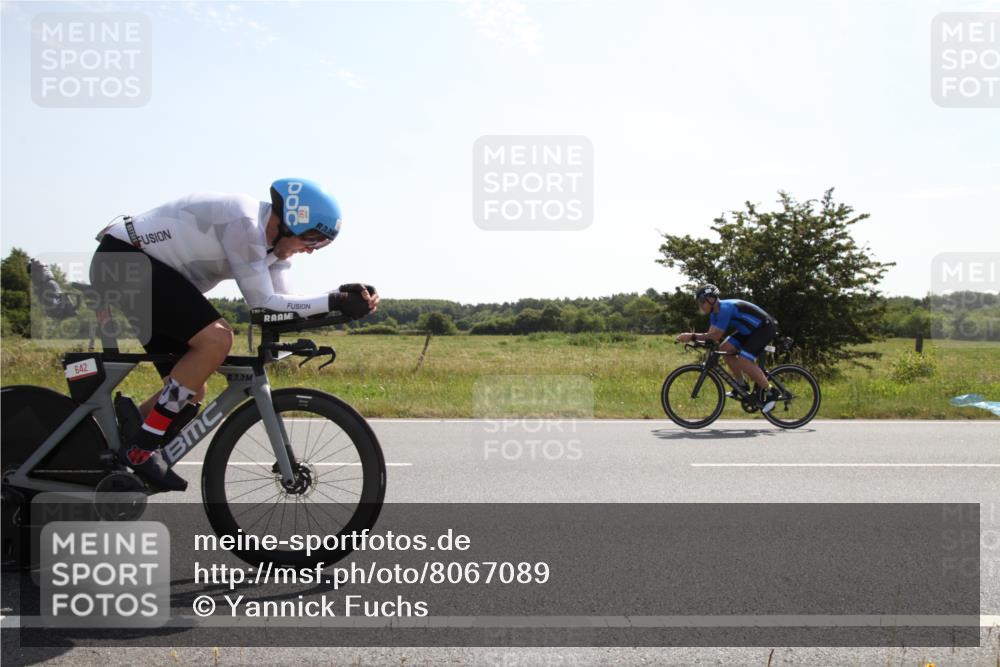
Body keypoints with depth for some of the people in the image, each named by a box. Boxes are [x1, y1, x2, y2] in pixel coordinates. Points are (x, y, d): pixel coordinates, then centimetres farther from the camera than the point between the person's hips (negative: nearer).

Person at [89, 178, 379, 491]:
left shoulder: (273, 241, 5)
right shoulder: (244, 222, -24)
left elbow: (282, 305, -2)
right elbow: (263, 303, -24)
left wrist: (342, 298, -12)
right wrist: (333, 302, -26)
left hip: (148, 268, 10)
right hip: (123, 258, -10)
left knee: (190, 391, 5)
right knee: (216, 339, -25)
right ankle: (141, 448, -17)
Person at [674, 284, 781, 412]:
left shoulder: (725, 309, -27)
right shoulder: (715, 312, 3)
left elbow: (716, 336, -29)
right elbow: (711, 334, -1)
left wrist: (692, 336, -28)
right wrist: (691, 338, -15)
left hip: (765, 327, -10)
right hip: (750, 329, 10)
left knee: (743, 361, -21)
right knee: (725, 349, 1)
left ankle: (770, 392, -8)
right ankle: (742, 385, 11)